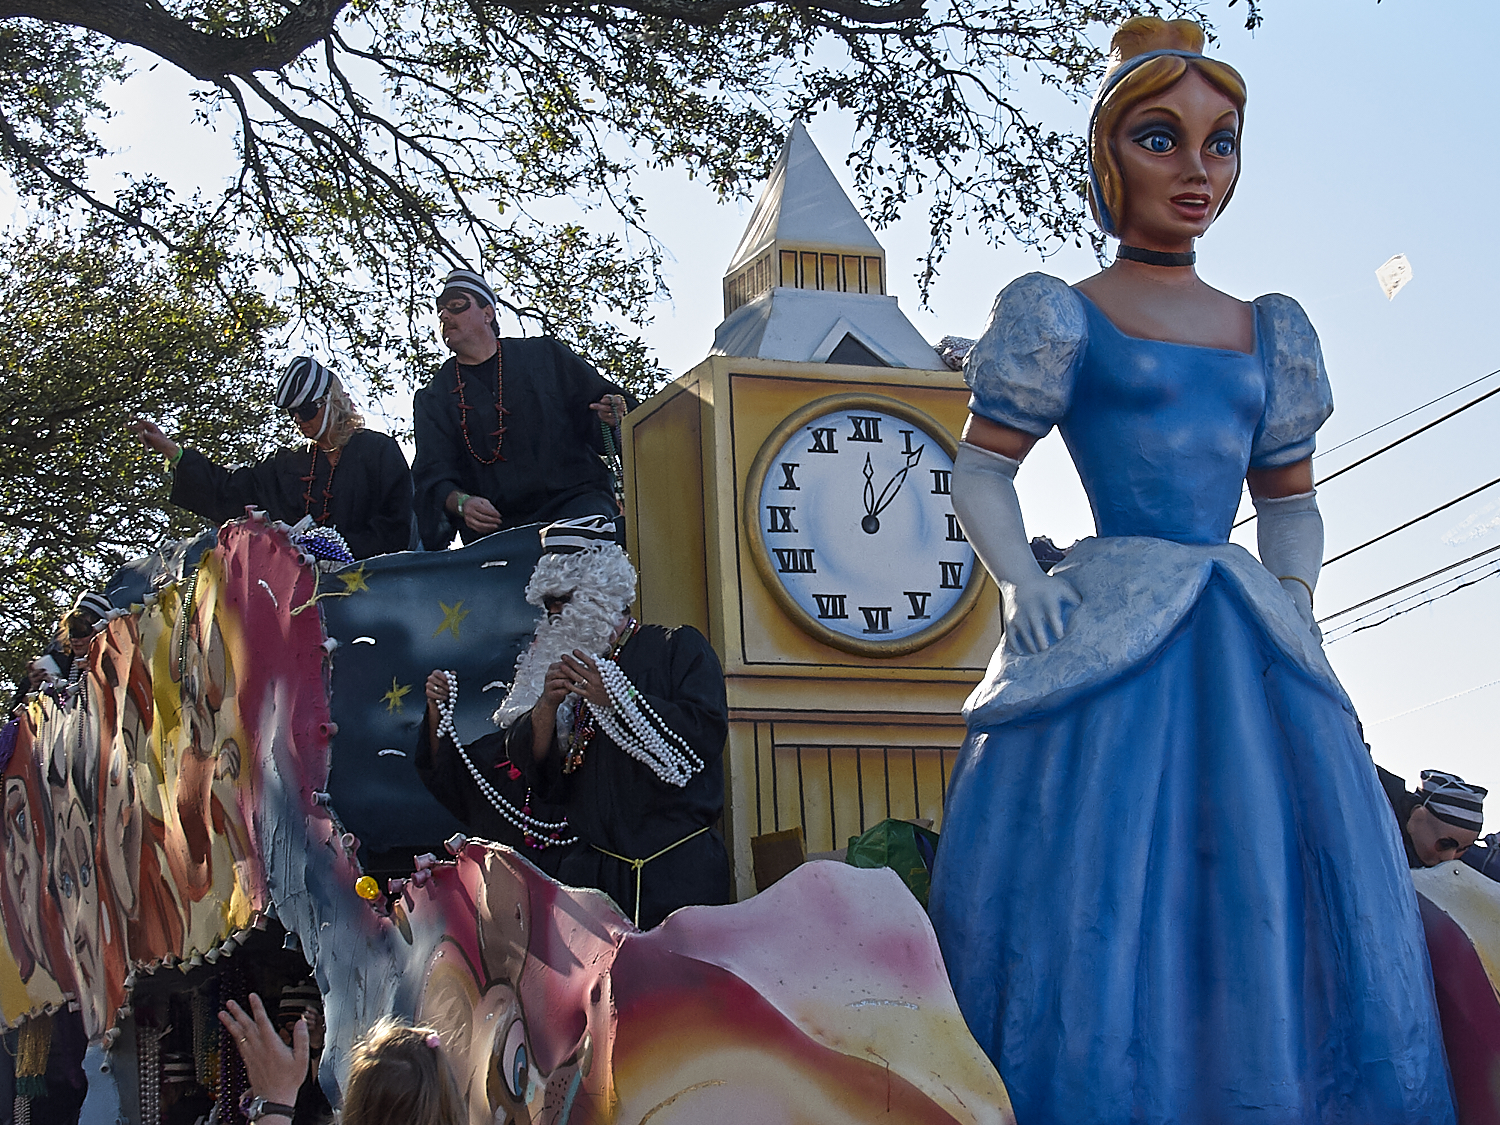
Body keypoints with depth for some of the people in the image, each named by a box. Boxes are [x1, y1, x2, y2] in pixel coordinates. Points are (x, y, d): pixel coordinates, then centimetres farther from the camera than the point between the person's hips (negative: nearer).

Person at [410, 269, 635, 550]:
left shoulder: (544, 355, 16)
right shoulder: (433, 400, 18)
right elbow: (433, 475, 7)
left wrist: (610, 418, -6)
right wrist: (460, 502, -15)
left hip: (572, 498, -1)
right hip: (493, 525, 1)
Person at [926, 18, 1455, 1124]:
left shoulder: (1269, 334, 17)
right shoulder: (1062, 316, 5)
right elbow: (982, 469, 4)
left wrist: (1295, 595, 6)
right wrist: (1020, 579, -10)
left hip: (1252, 650, 5)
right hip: (1108, 633, -4)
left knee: (1278, 916, -1)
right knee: (1100, 910, -10)